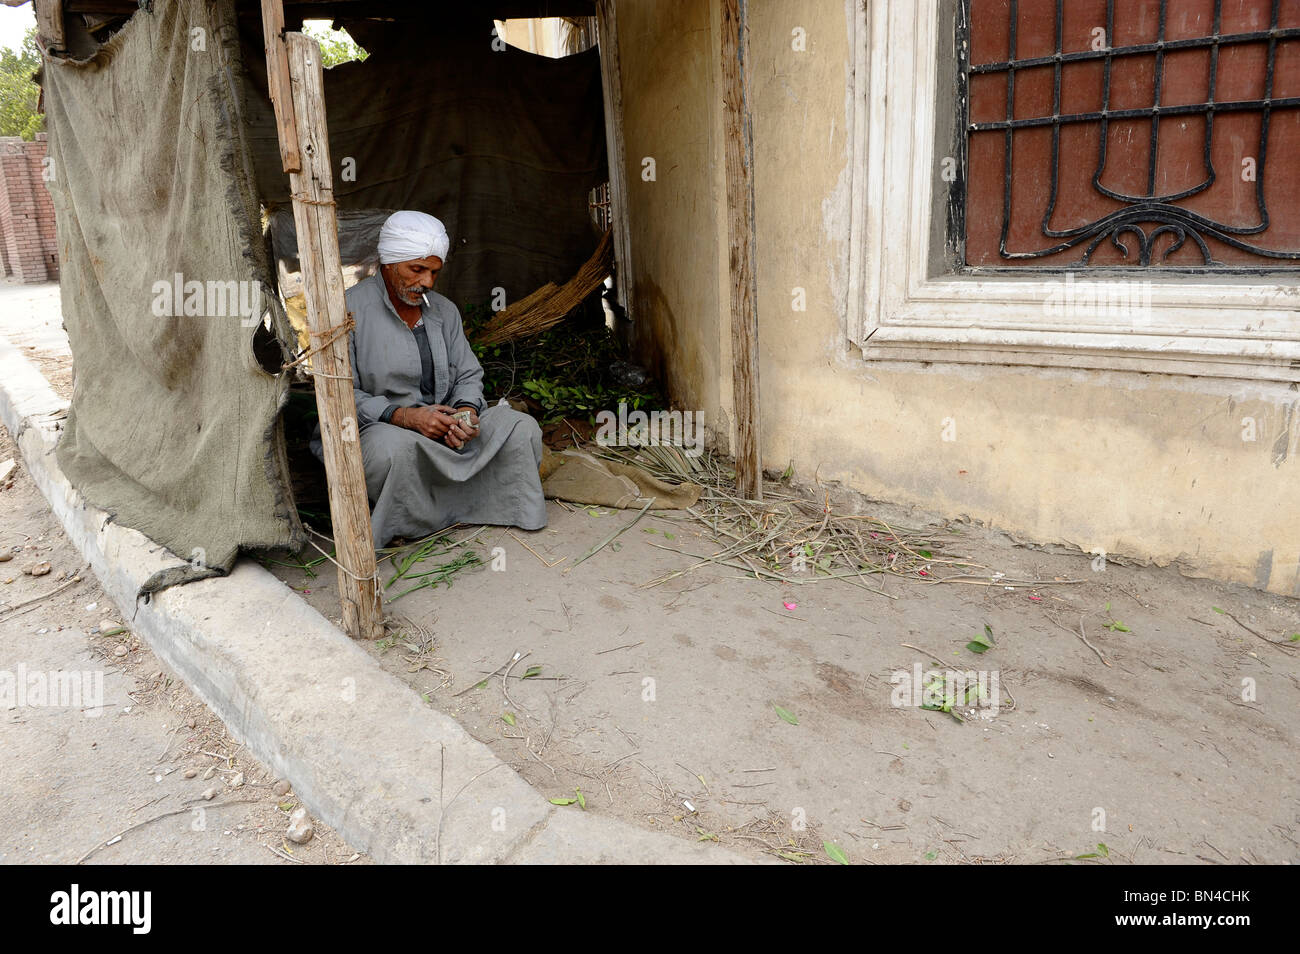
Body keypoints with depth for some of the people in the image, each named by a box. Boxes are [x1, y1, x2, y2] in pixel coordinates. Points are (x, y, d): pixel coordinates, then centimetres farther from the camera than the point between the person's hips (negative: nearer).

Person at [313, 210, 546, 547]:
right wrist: (406, 417, -26)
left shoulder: (445, 311, 10)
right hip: (374, 429, -5)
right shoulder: (350, 309, -8)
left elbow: (468, 375, 11)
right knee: (396, 448, -41)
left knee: (522, 428, -13)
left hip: (440, 428, 5)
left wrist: (467, 411, -13)